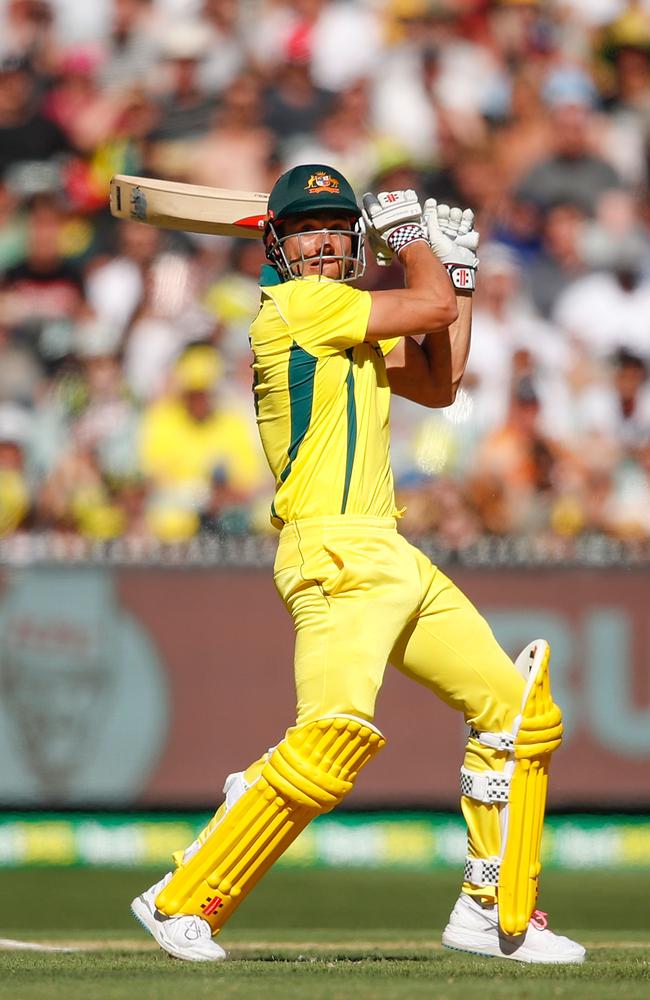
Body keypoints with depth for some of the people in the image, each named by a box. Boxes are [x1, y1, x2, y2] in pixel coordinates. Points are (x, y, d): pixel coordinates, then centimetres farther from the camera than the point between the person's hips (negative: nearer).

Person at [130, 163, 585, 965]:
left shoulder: (350, 320, 20)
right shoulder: (293, 305, -8)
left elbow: (437, 383, 26)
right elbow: (431, 306, -7)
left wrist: (455, 269, 23)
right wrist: (409, 233, 11)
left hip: (391, 559, 10)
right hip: (334, 556, -10)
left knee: (519, 711, 13)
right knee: (338, 732, -27)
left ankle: (494, 914, 20)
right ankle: (181, 901, -18)